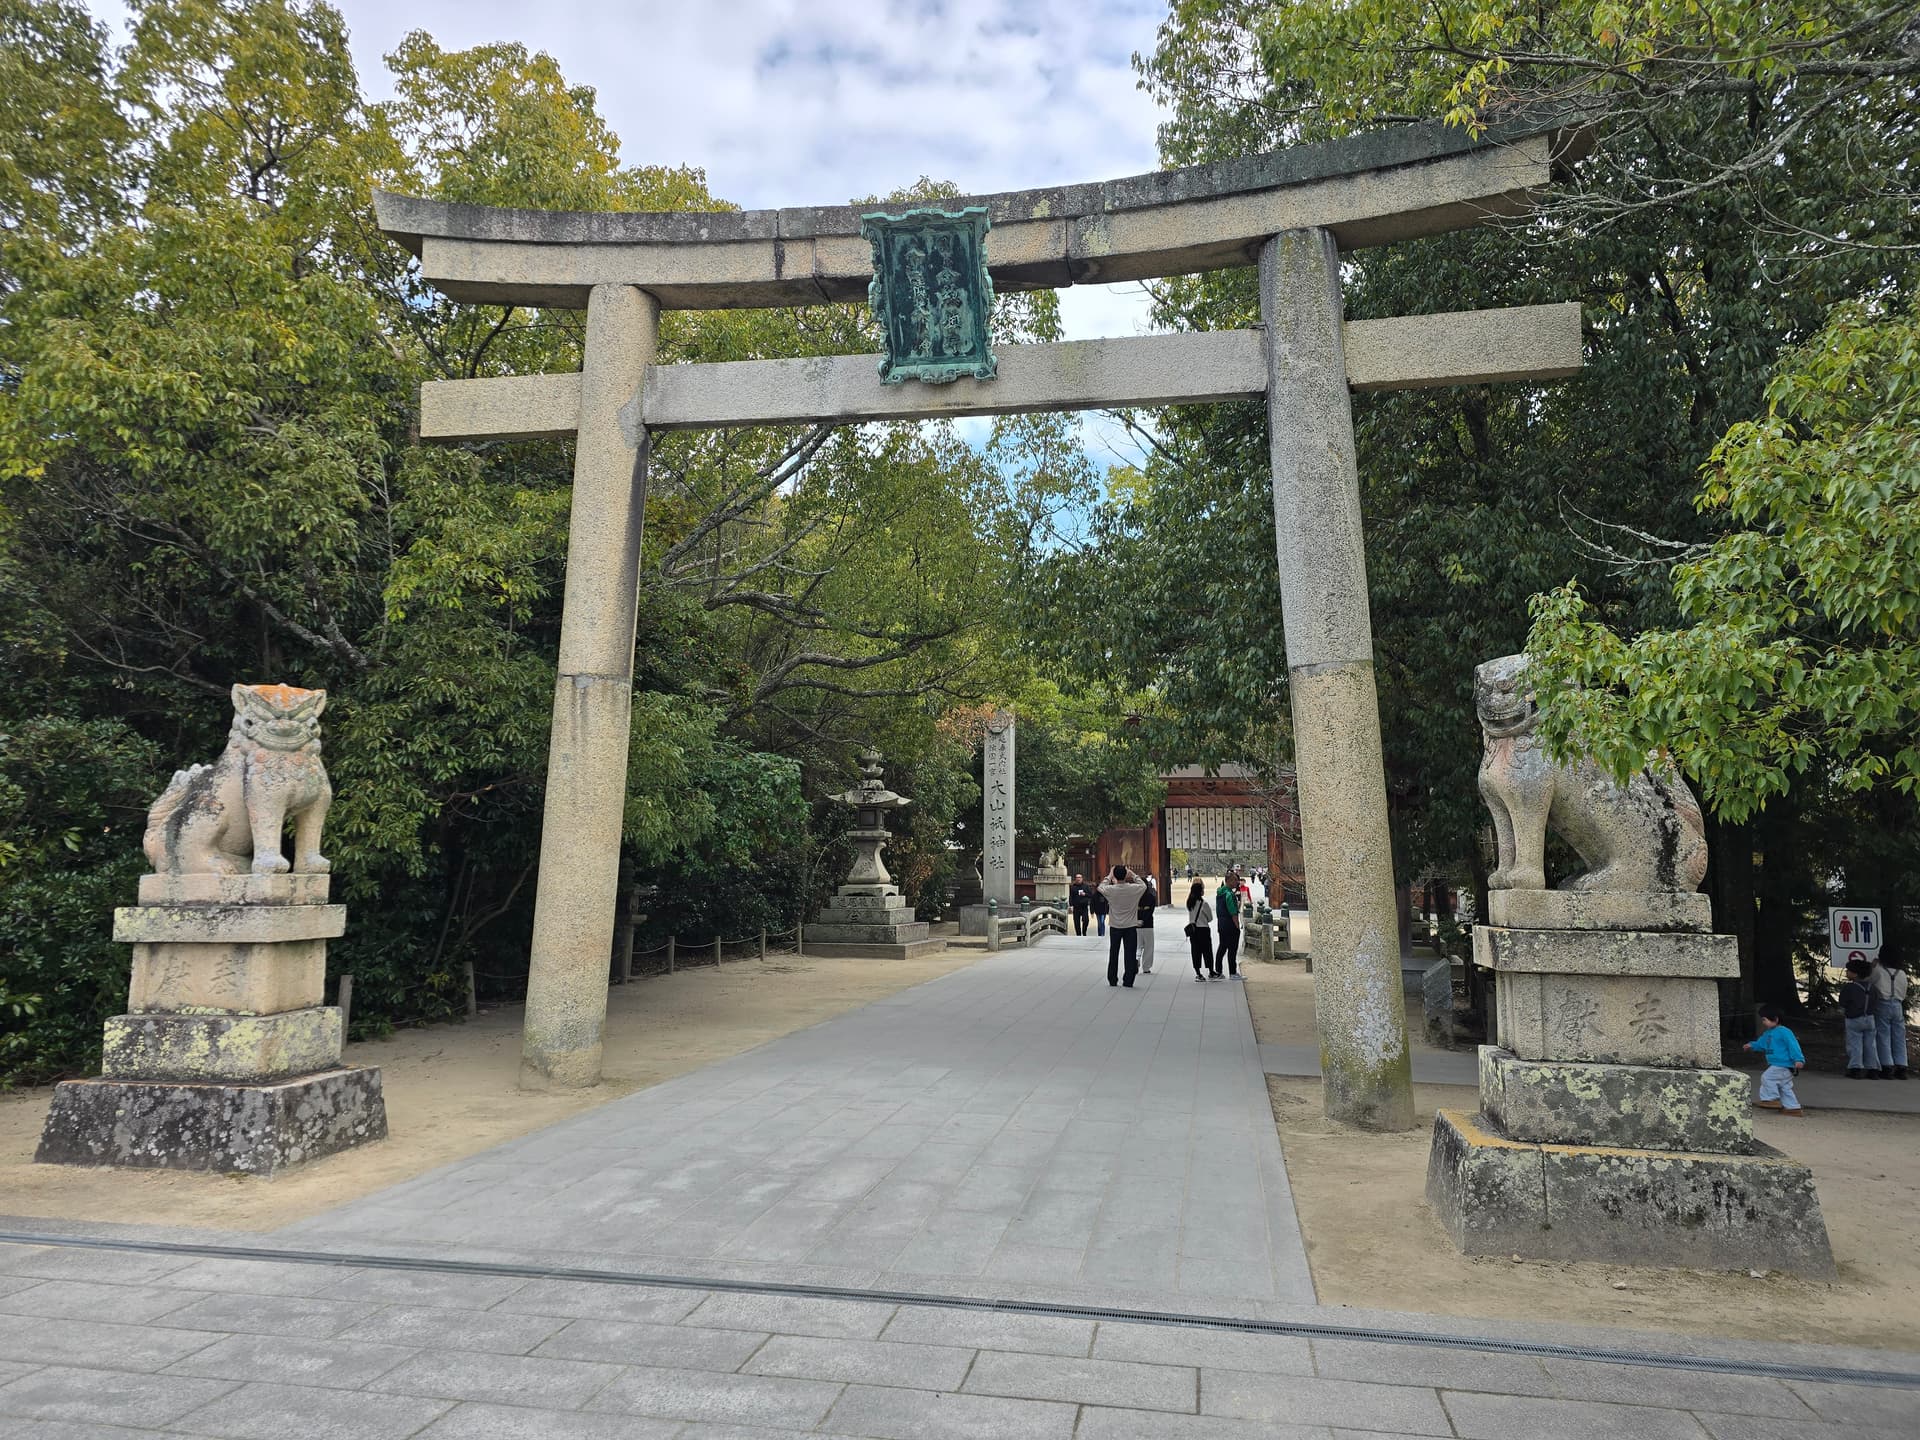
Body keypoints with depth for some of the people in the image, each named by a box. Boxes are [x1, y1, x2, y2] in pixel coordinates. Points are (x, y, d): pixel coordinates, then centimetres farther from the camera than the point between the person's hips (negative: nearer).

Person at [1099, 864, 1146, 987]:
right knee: (1130, 954, 4)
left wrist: (1109, 876, 13)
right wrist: (1133, 875, 10)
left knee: (1113, 954, 13)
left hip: (1115, 927, 1)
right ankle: (1129, 981, 3)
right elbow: (1143, 886, 9)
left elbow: (1100, 887, 9)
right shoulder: (1134, 889, -13)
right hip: (1130, 926, -1)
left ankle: (1112, 980, 19)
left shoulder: (1110, 890, -14)